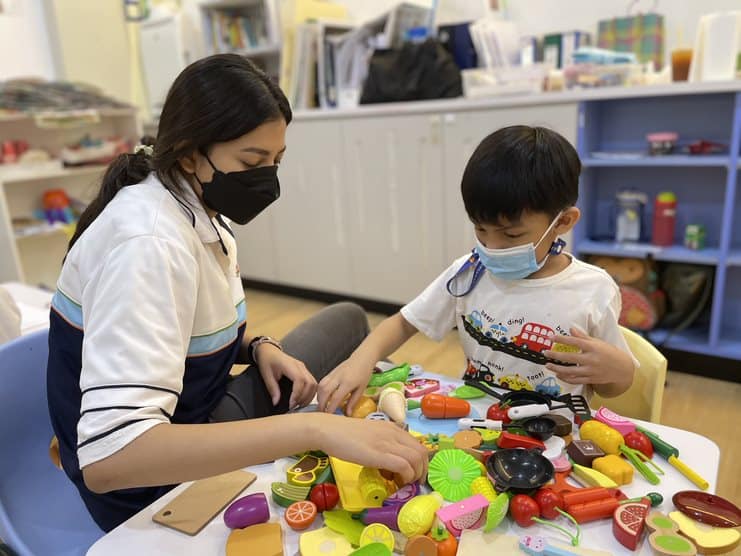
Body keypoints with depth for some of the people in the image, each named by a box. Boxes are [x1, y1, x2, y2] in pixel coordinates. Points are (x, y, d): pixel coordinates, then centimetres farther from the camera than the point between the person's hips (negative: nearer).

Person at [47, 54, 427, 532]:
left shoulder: (200, 207, -4)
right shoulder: (149, 243, -31)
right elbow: (108, 457, -41)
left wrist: (259, 347, -9)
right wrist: (313, 428, -46)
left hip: (200, 415, 8)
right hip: (159, 483, -8)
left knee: (347, 320, 9)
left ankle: (361, 425, 25)